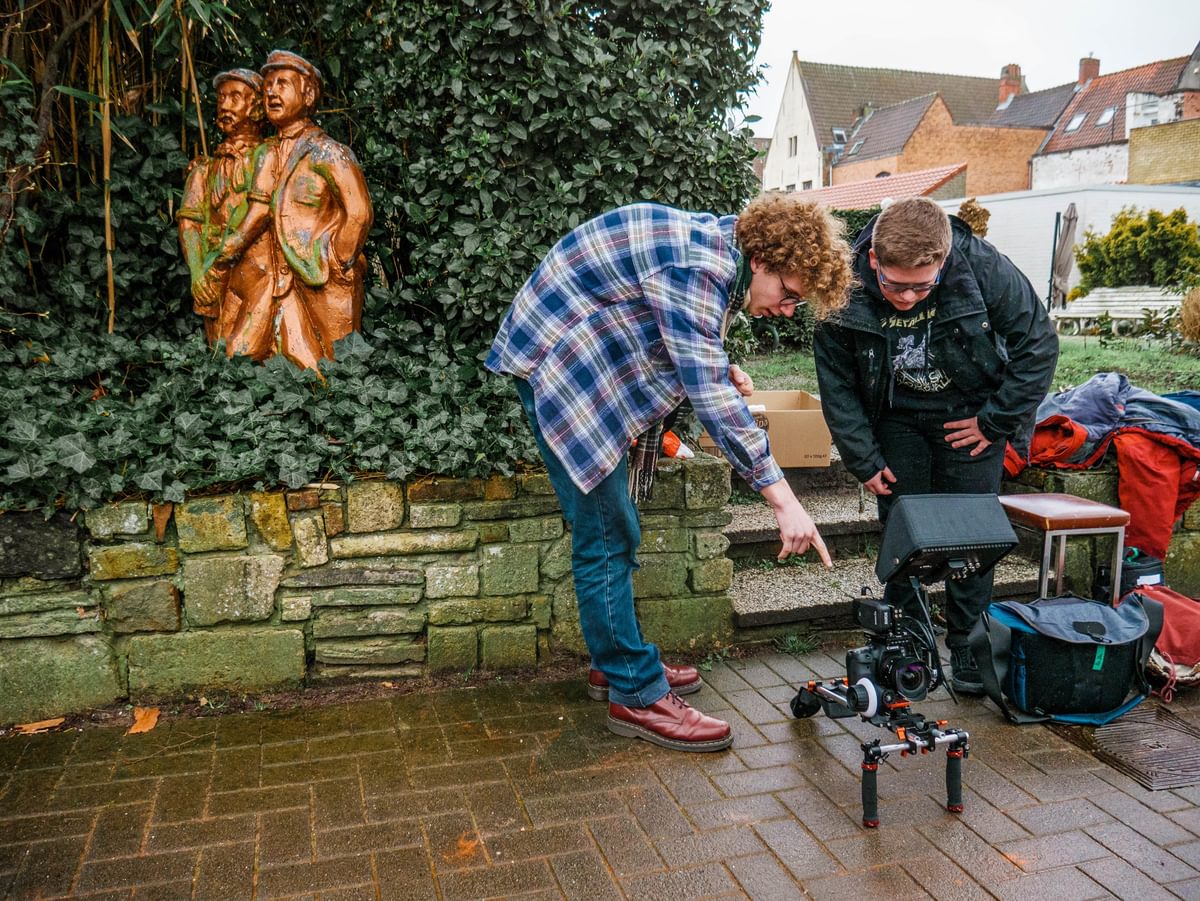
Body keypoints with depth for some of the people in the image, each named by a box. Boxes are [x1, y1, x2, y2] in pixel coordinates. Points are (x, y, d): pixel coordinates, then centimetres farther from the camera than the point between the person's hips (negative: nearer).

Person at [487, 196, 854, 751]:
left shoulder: (717, 251, 4)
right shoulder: (699, 267, -27)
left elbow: (688, 343, 18)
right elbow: (709, 395, -32)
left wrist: (720, 368, -5)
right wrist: (783, 501, -31)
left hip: (588, 365, 10)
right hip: (556, 364, -10)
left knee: (613, 533, 14)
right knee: (605, 535, -8)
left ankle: (616, 662, 27)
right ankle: (636, 696, 1)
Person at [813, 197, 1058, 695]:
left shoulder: (984, 268, -26)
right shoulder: (846, 289, -22)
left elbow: (1039, 344, -12)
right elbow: (837, 383, -8)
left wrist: (996, 420, -11)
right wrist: (864, 461, -9)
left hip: (969, 416, -1)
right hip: (896, 420, 1)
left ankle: (967, 646, 14)